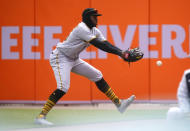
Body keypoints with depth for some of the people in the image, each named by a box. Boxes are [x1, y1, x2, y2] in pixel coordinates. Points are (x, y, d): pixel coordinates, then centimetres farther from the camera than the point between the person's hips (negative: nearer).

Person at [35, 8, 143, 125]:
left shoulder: (95, 31, 4)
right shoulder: (82, 29, -24)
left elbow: (107, 45, -3)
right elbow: (99, 45, -30)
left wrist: (123, 53, -19)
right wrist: (120, 53, -33)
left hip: (74, 59, 9)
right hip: (60, 57, -9)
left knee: (97, 76, 8)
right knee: (63, 87, -25)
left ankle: (118, 104, 16)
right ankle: (41, 116, -25)